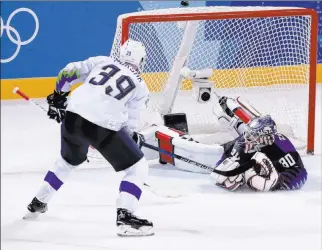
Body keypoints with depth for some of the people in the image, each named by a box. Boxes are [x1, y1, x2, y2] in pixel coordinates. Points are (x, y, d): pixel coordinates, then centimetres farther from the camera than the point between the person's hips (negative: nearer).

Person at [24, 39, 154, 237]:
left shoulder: (102, 61, 20)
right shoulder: (140, 87, 12)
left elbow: (69, 72, 15)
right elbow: (129, 126, 8)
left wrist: (58, 96, 29)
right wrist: (133, 138, 26)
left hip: (72, 116, 6)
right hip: (102, 126, -5)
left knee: (69, 160, 34)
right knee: (138, 167, 6)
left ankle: (38, 204, 46)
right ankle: (125, 216, -12)